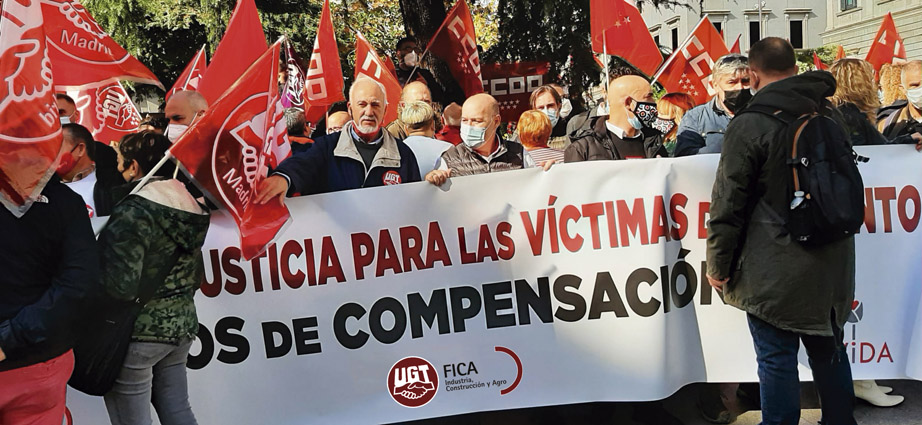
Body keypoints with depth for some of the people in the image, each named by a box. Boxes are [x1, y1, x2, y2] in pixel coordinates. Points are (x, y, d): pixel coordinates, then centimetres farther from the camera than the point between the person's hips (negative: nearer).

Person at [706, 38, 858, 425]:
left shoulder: (748, 126, -14)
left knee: (777, 358, 2)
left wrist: (718, 265, -5)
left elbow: (728, 204, -13)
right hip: (833, 263, 7)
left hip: (776, 271, -7)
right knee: (828, 348, 19)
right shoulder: (829, 114, 7)